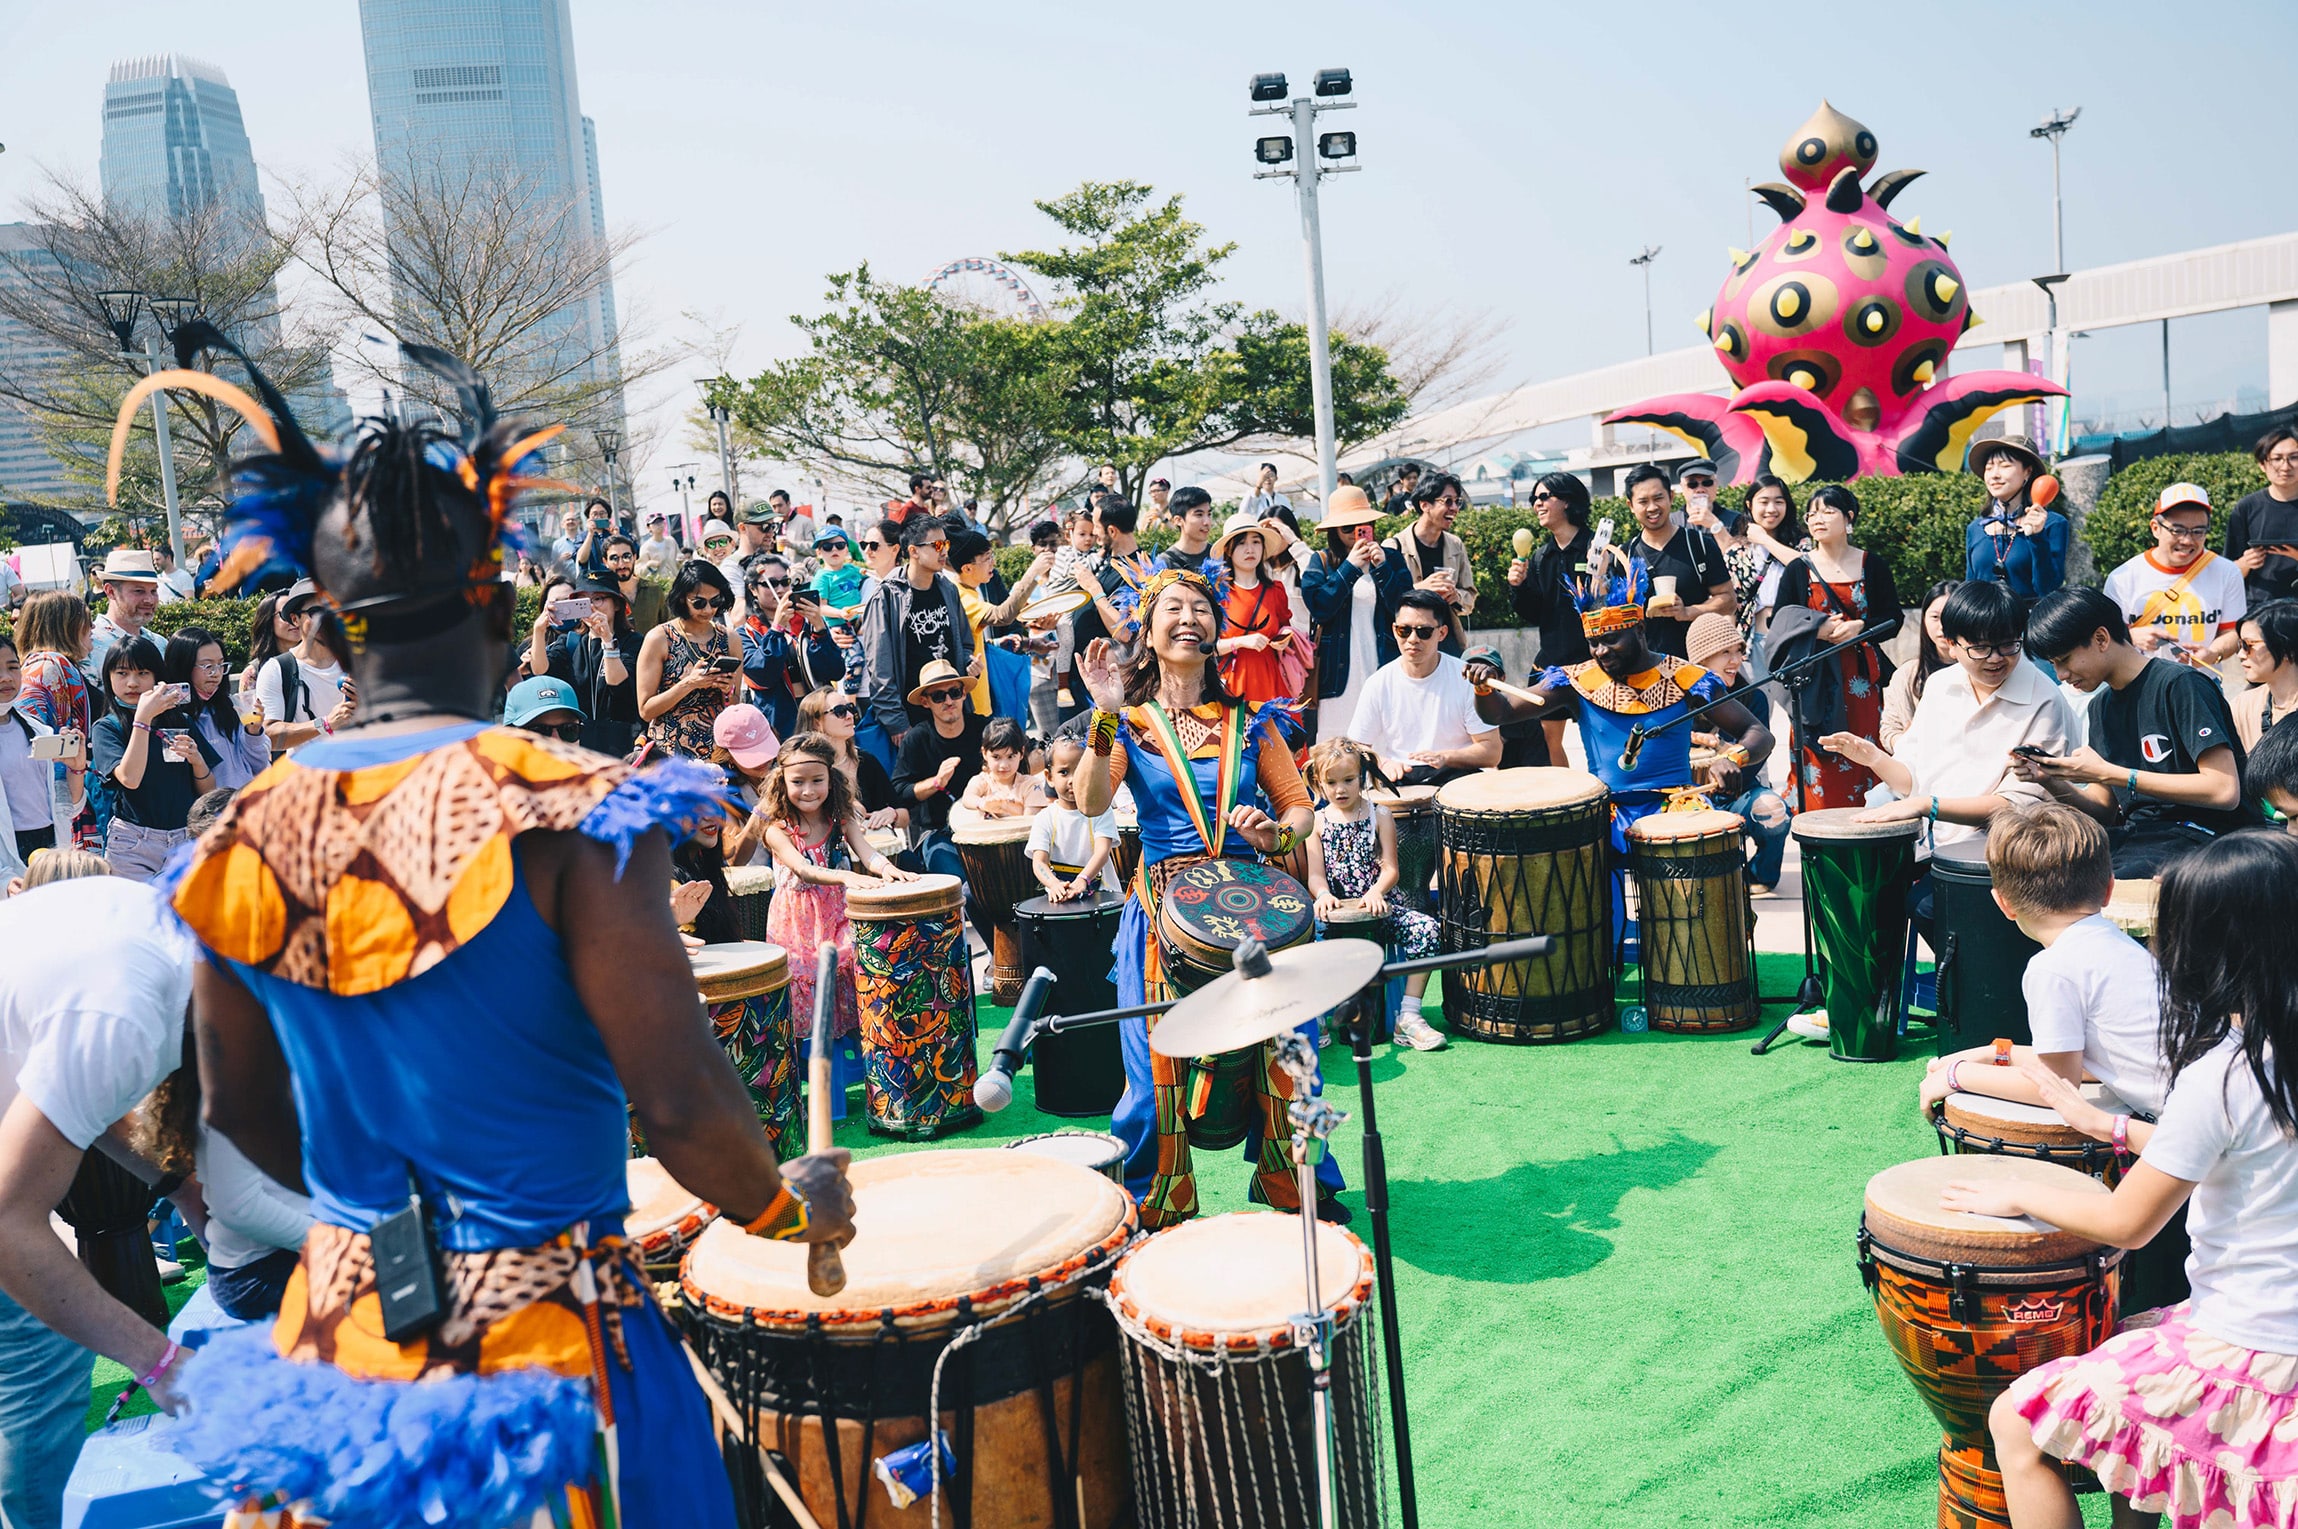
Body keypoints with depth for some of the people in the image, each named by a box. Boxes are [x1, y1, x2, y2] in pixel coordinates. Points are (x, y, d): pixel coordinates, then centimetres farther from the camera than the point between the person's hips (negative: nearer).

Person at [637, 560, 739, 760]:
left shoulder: (729, 639, 6)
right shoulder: (659, 639, -3)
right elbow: (645, 710, -6)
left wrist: (728, 691, -9)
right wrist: (689, 684, -16)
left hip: (718, 751, 3)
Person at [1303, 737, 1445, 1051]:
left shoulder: (1379, 816, 7)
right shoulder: (1317, 822, 8)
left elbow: (1390, 868, -1)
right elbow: (1316, 874, 1)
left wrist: (1375, 892, -23)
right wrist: (1323, 895, -23)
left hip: (1378, 905, 0)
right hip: (1337, 910, 0)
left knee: (1426, 929, -26)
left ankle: (1408, 1016, -21)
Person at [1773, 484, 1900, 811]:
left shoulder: (1872, 566, 6)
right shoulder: (1798, 570, 6)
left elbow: (1893, 618, 5)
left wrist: (1859, 626, -13)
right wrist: (1817, 630, -13)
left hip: (1861, 678, 0)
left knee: (1861, 757, -3)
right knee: (1817, 758, -5)